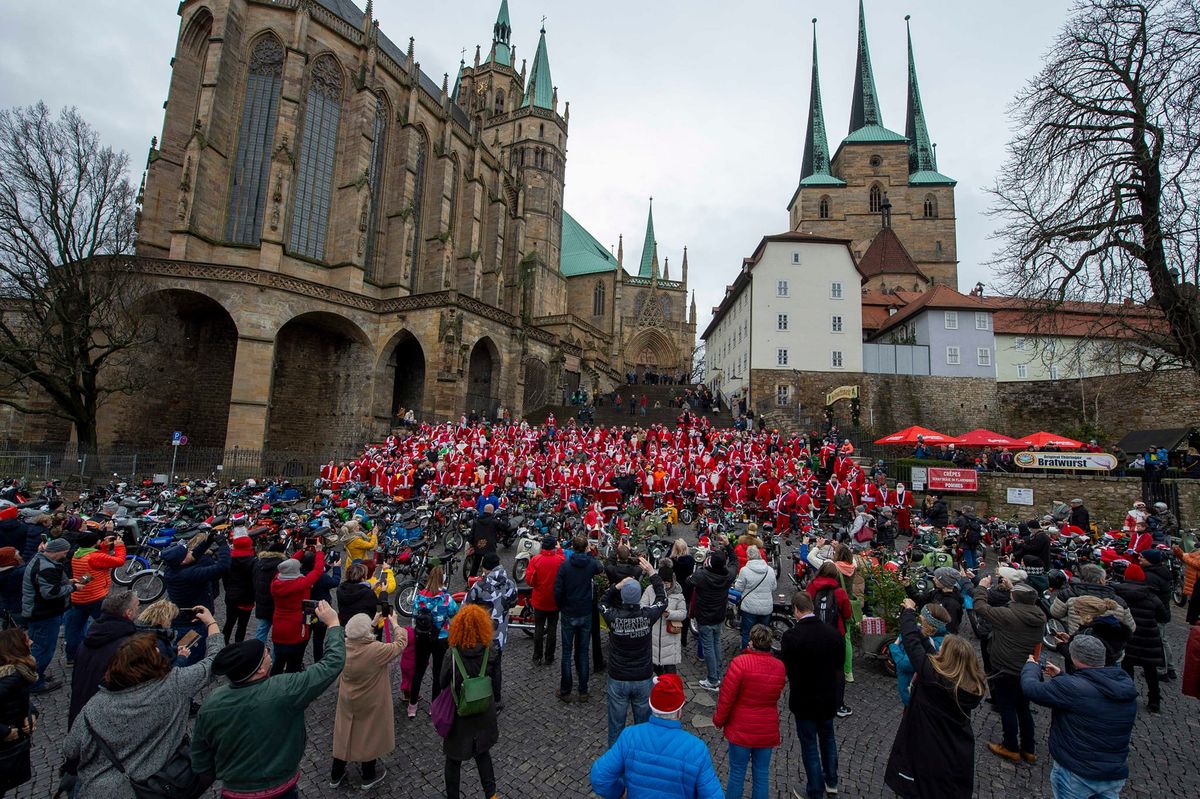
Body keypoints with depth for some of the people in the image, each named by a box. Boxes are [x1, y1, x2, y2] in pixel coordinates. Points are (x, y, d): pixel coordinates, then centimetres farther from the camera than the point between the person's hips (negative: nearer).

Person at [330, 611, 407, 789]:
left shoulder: (344, 645, -18)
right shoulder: (376, 650, -34)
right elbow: (400, 644, -20)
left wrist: (374, 623, 7)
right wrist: (395, 624, -8)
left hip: (347, 701, 5)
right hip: (370, 704, -5)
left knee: (344, 735, 23)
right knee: (370, 736, 17)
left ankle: (335, 776, 41)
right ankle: (368, 777, 36)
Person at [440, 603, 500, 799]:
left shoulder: (454, 654, -26)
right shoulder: (488, 651, -18)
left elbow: (442, 683, -11)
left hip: (460, 716, -3)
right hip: (484, 714, 3)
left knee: (454, 759, 20)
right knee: (483, 753, 27)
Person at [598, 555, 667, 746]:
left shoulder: (613, 617, -21)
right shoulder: (647, 615, -20)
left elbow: (602, 603, 4)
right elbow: (662, 599, 2)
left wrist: (616, 586, -6)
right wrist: (652, 573, 5)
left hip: (617, 679, 0)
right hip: (643, 679, 0)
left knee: (616, 724, 17)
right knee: (643, 723, 20)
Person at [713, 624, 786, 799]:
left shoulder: (740, 663, -22)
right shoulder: (780, 666, -5)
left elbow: (726, 697, -16)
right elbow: (775, 695, 9)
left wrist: (718, 719, -1)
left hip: (741, 730, -4)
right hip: (768, 731, 4)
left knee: (737, 773, 12)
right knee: (762, 774, 16)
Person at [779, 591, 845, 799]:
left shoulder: (791, 637, -27)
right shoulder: (833, 632, -14)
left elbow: (784, 668, -18)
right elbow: (840, 662, -2)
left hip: (804, 699, -4)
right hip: (829, 697, 4)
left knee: (809, 744, 15)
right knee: (827, 737, 28)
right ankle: (831, 780, 46)